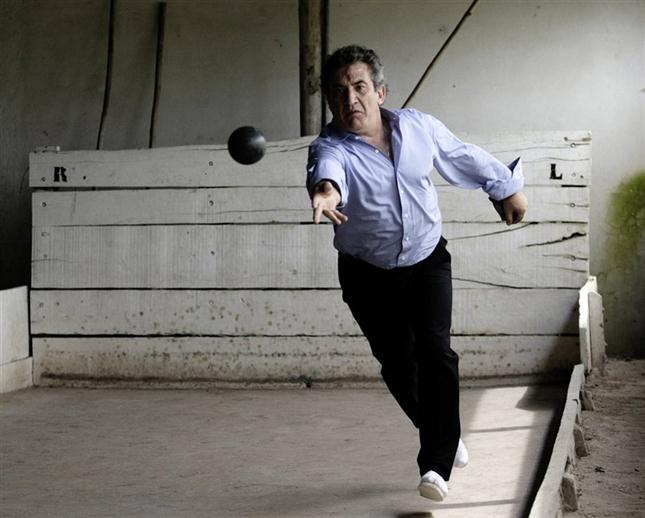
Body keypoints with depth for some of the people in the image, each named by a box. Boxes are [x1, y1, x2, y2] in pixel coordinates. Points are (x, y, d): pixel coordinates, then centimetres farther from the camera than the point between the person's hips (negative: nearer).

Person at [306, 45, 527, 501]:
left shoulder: (420, 127, -9)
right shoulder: (331, 147, -19)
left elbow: (467, 158, 9)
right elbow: (327, 169, -45)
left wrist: (508, 187, 21)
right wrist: (325, 190, -69)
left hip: (427, 261, 1)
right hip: (368, 274, 0)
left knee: (435, 349, -17)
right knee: (398, 365, 6)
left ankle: (436, 465, -15)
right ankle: (446, 437, 33)